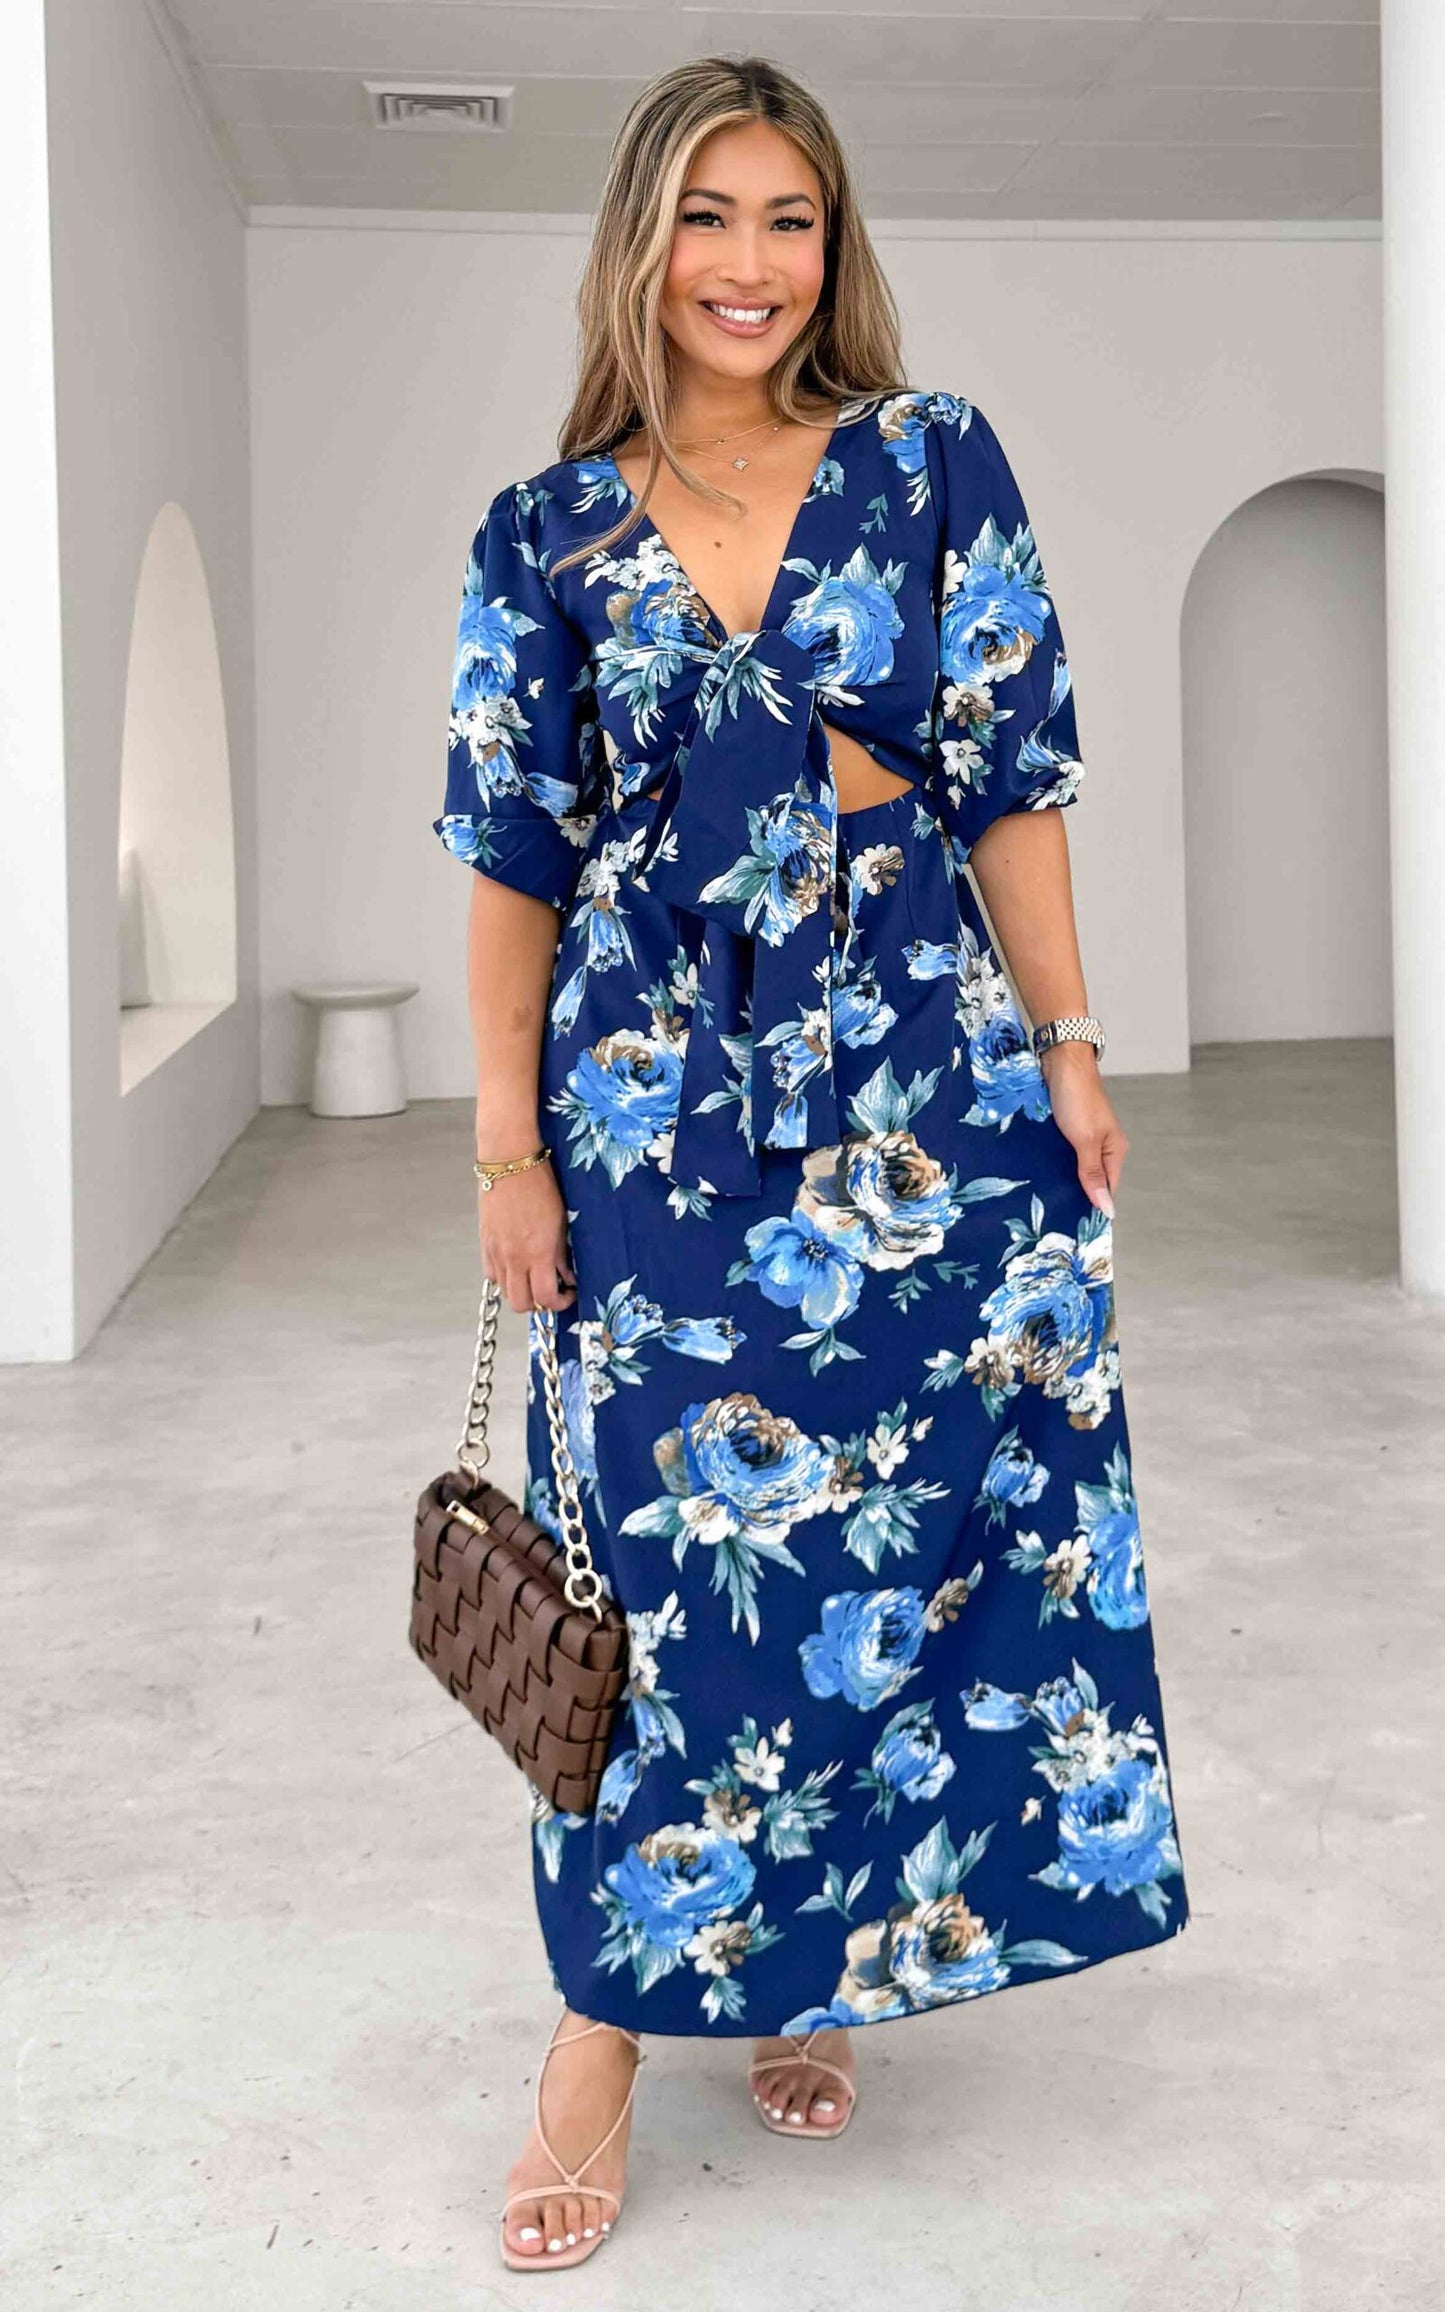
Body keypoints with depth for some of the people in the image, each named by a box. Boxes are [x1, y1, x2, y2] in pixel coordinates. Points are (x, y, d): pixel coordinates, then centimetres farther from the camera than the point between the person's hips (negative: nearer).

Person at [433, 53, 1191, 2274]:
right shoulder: (550, 535, 5)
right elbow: (516, 865, 4)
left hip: (918, 1081, 1)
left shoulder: (935, 464, 5)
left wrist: (1068, 1050, 0)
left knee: (931, 1507, 4)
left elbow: (1013, 782, 4)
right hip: (654, 1099, 0)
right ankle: (615, 2020, 16)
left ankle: (814, 1955, 25)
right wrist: (509, 1152, 0)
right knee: (673, 1539, 2)